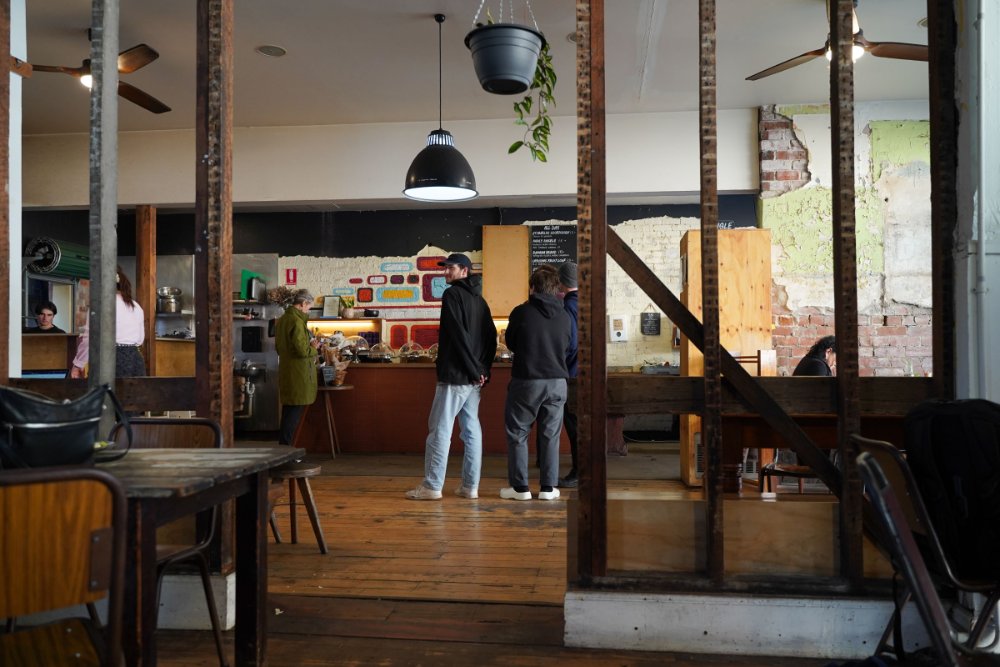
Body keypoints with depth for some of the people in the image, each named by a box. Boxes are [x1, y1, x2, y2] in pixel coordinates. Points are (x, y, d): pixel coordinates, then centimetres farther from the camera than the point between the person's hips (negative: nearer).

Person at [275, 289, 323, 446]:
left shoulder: (282, 320, 11)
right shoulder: (297, 321, -18)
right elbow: (302, 350, -22)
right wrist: (313, 348, -1)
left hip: (286, 371, 9)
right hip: (298, 374, -9)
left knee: (288, 409, 16)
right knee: (295, 410, -3)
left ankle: (283, 445, 22)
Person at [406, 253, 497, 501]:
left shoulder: (452, 294, -8)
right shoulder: (479, 299, 16)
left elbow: (459, 334, -16)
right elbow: (491, 337, 13)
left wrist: (475, 370, -13)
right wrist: (484, 370, 8)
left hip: (454, 376, -8)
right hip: (475, 378, 8)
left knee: (440, 430, -3)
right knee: (472, 430, 9)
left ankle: (432, 486, 0)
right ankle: (470, 486, 12)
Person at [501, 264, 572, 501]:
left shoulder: (521, 312, -10)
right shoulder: (564, 316, 0)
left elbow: (510, 343, 4)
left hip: (525, 380, -3)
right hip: (556, 382, 3)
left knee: (517, 433, 9)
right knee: (550, 435, 11)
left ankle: (520, 487, 10)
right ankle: (548, 487, 14)